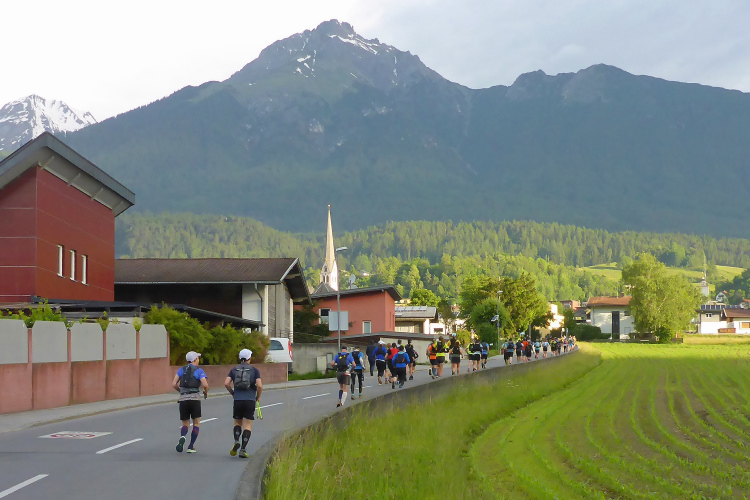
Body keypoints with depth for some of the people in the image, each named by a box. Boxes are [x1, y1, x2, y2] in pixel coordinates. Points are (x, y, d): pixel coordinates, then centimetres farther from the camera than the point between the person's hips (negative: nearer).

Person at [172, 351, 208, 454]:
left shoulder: (182, 370, 12)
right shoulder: (198, 370, 0)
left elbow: (174, 384, 5)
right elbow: (205, 384, -13)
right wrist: (206, 392, 8)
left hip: (183, 399, 3)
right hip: (195, 398, -3)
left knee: (185, 425, 12)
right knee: (196, 424, 13)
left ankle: (182, 438, -21)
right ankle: (191, 446, 3)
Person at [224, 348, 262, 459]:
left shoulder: (234, 370, 10)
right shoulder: (254, 370, 4)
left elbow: (226, 383, -3)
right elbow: (259, 385, -8)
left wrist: (232, 393, 13)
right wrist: (258, 397, 8)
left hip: (237, 400, 2)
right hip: (250, 400, -2)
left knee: (238, 423, 18)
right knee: (247, 426, 2)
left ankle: (236, 441, -8)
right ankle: (243, 449, -9)